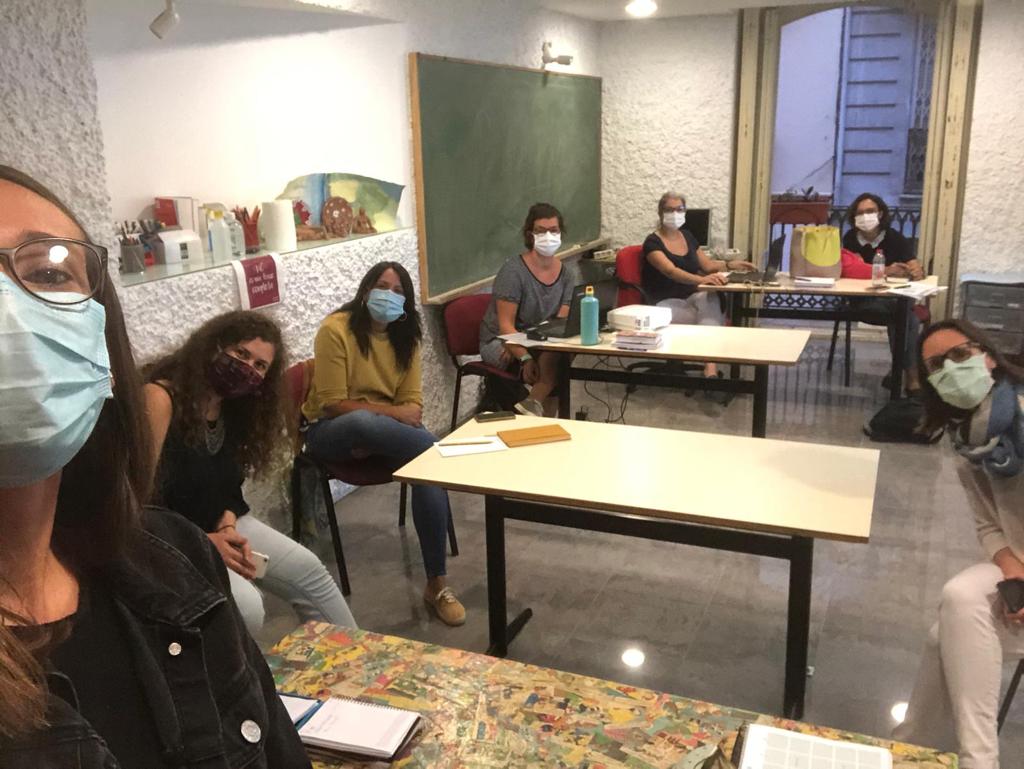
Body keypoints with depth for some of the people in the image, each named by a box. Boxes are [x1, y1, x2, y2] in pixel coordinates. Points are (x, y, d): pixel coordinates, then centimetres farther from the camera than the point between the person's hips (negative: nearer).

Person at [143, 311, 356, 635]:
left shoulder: (234, 408, 5)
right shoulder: (161, 399, -21)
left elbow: (226, 484, 10)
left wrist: (227, 527, -10)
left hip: (218, 525, 8)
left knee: (309, 571, 2)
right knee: (245, 604, -25)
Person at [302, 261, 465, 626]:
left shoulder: (405, 336, 4)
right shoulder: (335, 329, -14)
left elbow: (412, 402, 0)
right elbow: (333, 404, -16)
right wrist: (391, 411, -23)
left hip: (384, 427, 5)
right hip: (332, 431, -5)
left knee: (429, 463, -29)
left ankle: (436, 583, -22)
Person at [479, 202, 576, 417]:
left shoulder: (565, 274, 1)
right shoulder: (513, 270, -16)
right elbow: (505, 325, -20)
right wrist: (526, 358, -36)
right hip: (499, 342, -6)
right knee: (554, 354, -30)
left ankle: (533, 404, -19)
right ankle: (537, 410, -19)